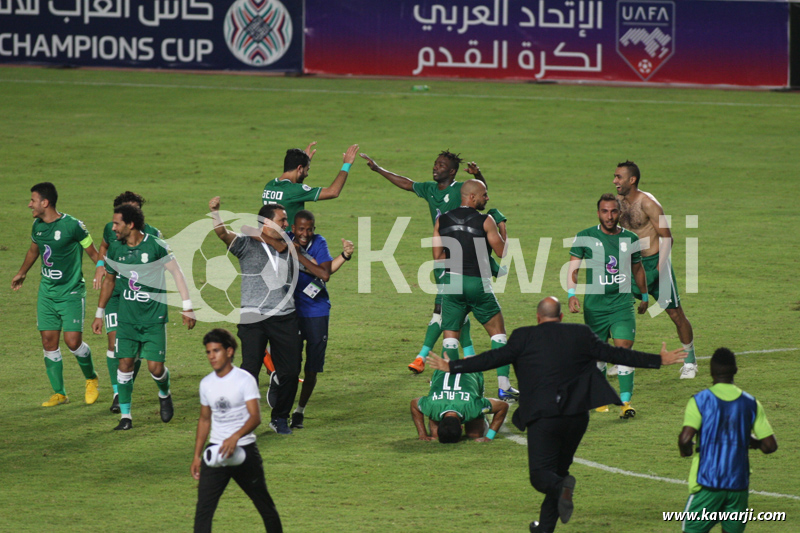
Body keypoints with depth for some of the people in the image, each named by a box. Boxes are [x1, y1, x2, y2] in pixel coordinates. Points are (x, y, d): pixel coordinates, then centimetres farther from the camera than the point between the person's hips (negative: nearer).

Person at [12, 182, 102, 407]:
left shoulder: (72, 226, -15)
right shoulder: (37, 225, 5)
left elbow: (94, 254, -6)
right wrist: (22, 273, 39)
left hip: (71, 292, -6)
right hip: (47, 292, 6)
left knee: (73, 341, -11)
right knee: (49, 342, 1)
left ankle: (91, 379, 16)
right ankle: (59, 393, 10)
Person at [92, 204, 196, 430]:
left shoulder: (156, 246, -12)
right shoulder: (115, 249, 2)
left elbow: (177, 273, -4)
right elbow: (109, 280, 17)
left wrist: (187, 308, -5)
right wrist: (100, 313, 20)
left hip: (154, 318, -3)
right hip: (127, 318, 3)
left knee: (155, 367, -6)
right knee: (125, 363, -6)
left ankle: (164, 394, 27)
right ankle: (125, 415, 3)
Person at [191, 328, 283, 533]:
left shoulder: (244, 380, -10)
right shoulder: (206, 384, 6)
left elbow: (255, 416, -19)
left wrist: (235, 437, -37)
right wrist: (197, 455, 14)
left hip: (244, 450, -4)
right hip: (216, 451, 4)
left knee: (265, 504, 10)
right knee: (203, 509, -10)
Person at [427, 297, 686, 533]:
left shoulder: (524, 338, 0)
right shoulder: (580, 335, 7)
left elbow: (494, 358, -4)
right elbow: (614, 354, 10)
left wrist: (453, 367, 3)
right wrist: (658, 360, 19)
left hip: (543, 418, -4)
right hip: (576, 416, 4)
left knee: (541, 474, -2)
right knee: (558, 469, 20)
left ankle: (562, 486, -36)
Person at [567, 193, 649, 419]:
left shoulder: (630, 239, 5)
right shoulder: (585, 238, -1)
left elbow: (637, 269, 19)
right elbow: (573, 267, -1)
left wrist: (645, 296, 29)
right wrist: (572, 294, -15)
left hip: (622, 301, 0)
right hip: (594, 302, 0)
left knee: (624, 346, -13)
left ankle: (626, 401, -13)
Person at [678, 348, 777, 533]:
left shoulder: (700, 400, -6)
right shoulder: (751, 403, 4)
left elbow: (685, 439, -17)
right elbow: (770, 445, 3)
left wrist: (687, 451, 5)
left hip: (707, 483, -3)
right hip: (738, 483, 3)